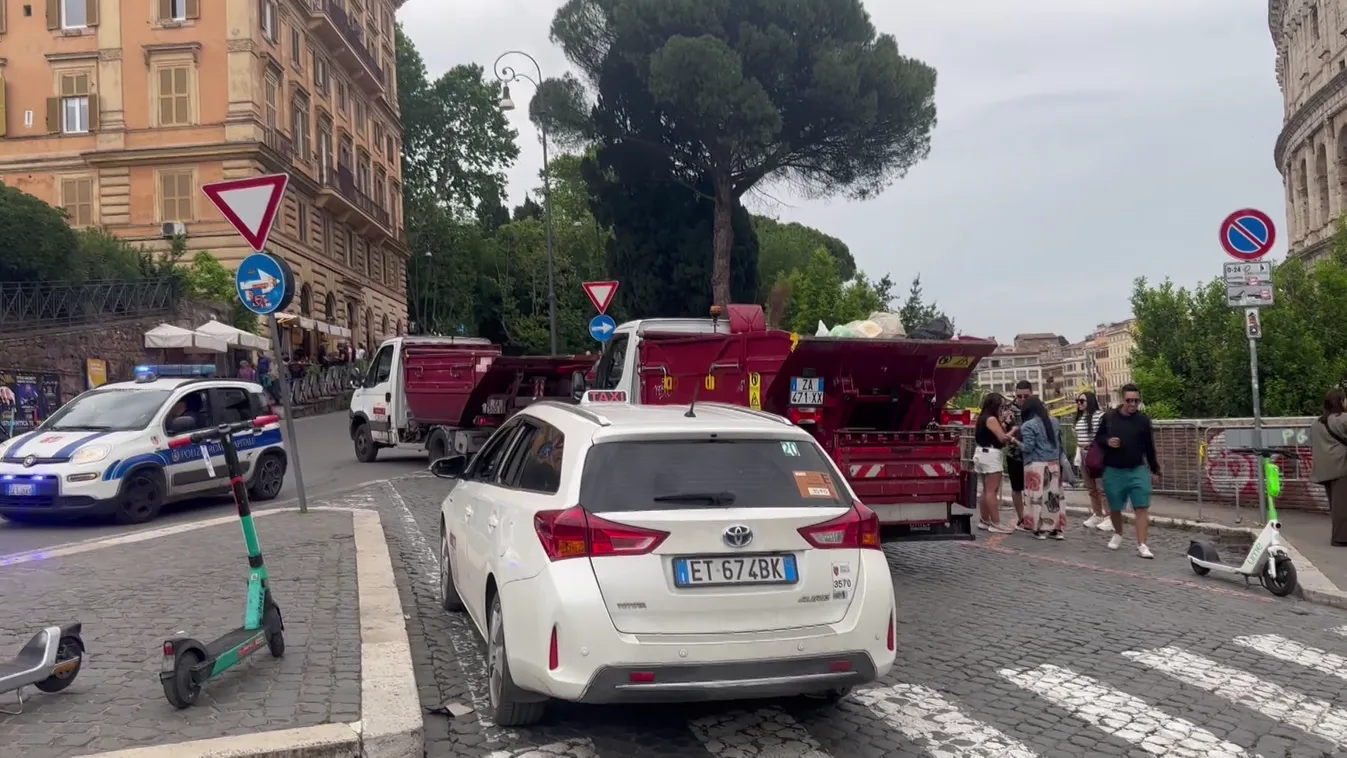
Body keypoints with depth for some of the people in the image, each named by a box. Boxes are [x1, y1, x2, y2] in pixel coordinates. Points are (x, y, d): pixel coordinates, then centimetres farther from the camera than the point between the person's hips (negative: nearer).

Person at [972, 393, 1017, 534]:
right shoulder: (992, 419, -14)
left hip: (981, 453, 10)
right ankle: (995, 523, -10)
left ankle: (984, 520, 17)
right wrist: (1012, 436, 0)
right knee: (992, 491, -10)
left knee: (984, 490, 13)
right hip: (990, 455, -10)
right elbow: (1002, 438, -18)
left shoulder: (982, 418, 15)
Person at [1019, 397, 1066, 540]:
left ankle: (1041, 529, 3)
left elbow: (1028, 447, -14)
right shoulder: (1054, 422, 9)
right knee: (1054, 496, 11)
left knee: (1038, 497, 1)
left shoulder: (1028, 426, -12)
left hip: (1037, 465, -6)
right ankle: (1057, 529, 14)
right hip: (1054, 464, 6)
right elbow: (1060, 442, 15)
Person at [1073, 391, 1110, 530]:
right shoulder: (1079, 418, 13)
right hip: (1084, 455, 8)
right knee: (1091, 488, 13)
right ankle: (1096, 515, 22)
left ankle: (1109, 517, 0)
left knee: (1102, 488, -6)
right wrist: (1078, 454, 17)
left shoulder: (1100, 415, -12)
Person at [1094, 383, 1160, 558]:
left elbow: (1149, 447, 7)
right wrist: (1107, 441, -14)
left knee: (1142, 507, -8)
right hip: (1113, 471, 0)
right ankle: (1118, 534, 39)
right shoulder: (1109, 417, -3)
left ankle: (1141, 545, -7)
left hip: (1138, 470, 0)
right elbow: (1097, 437, 9)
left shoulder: (1143, 420, 0)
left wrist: (1155, 471, 10)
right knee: (1114, 508, 12)